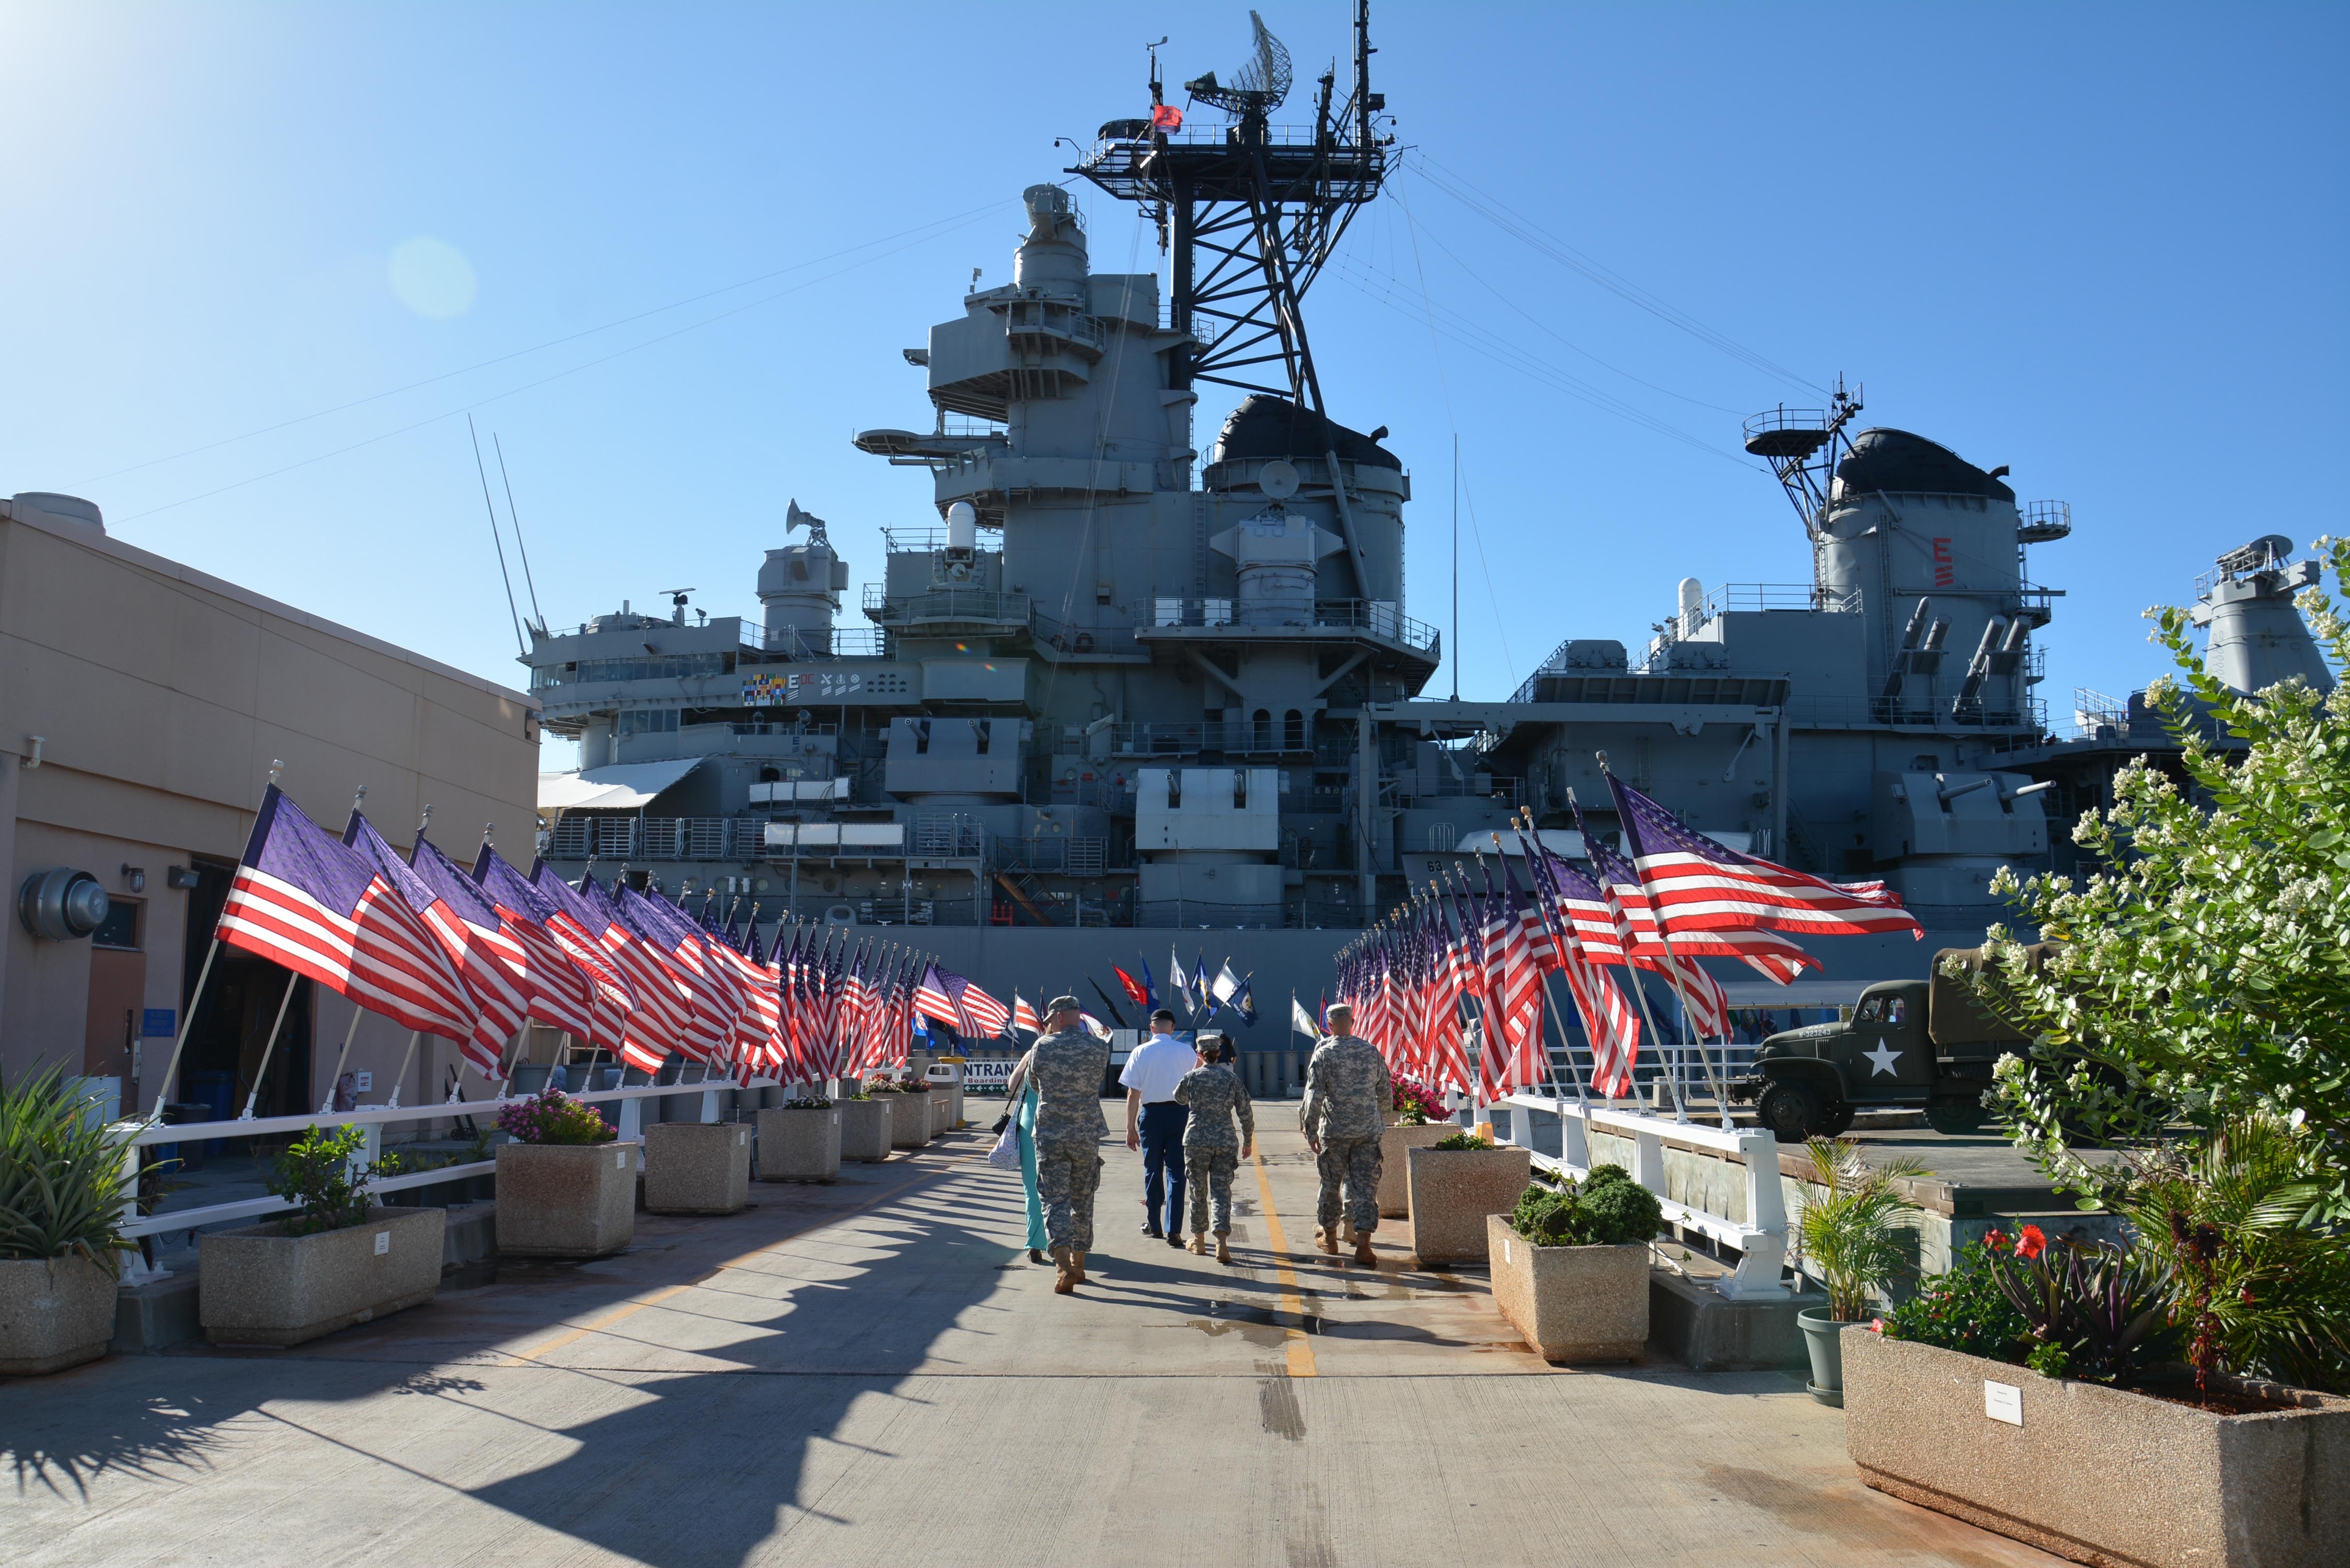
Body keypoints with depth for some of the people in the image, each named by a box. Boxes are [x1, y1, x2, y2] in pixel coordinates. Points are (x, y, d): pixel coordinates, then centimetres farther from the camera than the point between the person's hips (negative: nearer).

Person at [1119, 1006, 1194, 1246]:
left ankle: (1154, 1225, 25)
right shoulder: (1186, 1051, -2)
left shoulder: (1141, 1052, -3)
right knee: (1176, 1171, 2)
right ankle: (1174, 1231, -2)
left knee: (1153, 1170, 14)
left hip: (1151, 1114, 0)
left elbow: (1133, 1094, -4)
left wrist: (1130, 1128, 1)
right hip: (1179, 1113, 0)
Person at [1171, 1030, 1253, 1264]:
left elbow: (1180, 1099, 17)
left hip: (1197, 1141, -1)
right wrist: (1248, 1141, 13)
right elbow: (1246, 1113, 2)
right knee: (1222, 1190, 1)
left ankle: (1199, 1240, 23)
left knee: (1198, 1191, 12)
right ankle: (1222, 1240, -14)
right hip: (1226, 1142, 1)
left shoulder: (1192, 1077, -3)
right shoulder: (1232, 1078, 1)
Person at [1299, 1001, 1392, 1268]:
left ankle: (1329, 1235, 27)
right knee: (1365, 1186, 1)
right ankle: (1363, 1243, -8)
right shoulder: (1371, 1051, 3)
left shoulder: (1323, 1054, -7)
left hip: (1334, 1130, -2)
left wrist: (1311, 1131, -4)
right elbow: (1386, 1093, 10)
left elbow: (1314, 1096, -10)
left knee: (1330, 1183, 13)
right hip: (1369, 1131, 2)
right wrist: (1380, 1119, 26)